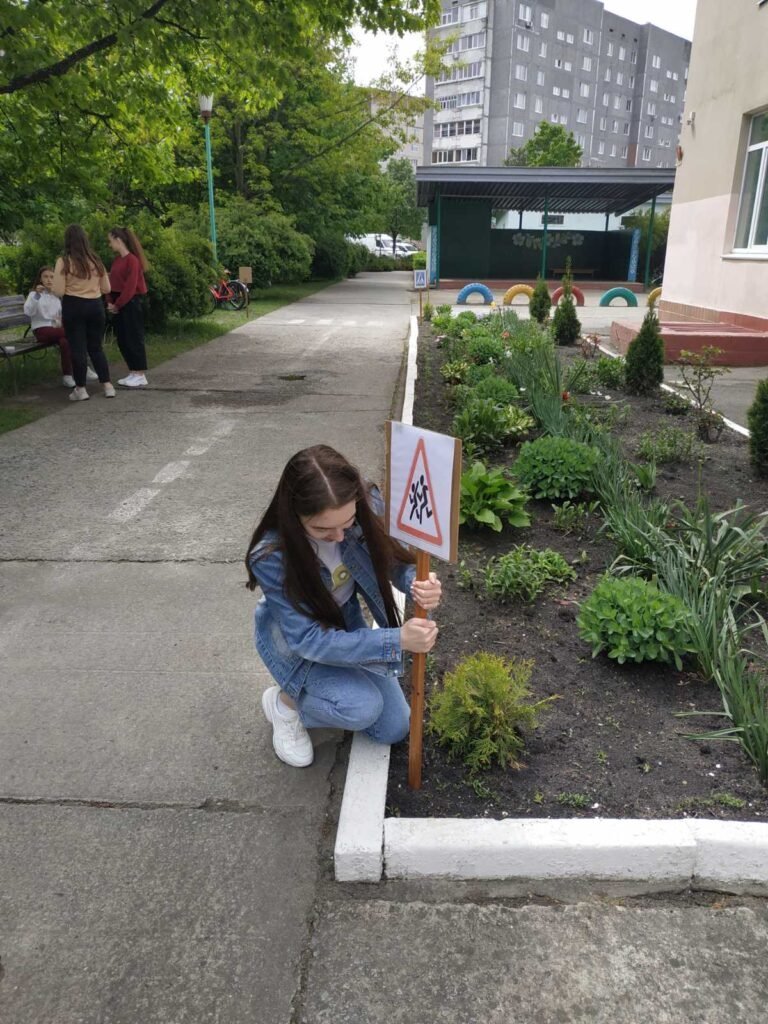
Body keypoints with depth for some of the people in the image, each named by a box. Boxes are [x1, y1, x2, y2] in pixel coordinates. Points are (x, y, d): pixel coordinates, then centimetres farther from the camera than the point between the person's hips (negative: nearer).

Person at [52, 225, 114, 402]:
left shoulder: (64, 262, -9)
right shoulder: (96, 260, 4)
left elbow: (58, 292, -11)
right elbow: (106, 289, 9)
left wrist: (71, 287, 9)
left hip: (73, 307, -4)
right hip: (95, 306, 4)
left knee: (78, 349, 3)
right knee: (96, 347, 14)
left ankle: (80, 389, 6)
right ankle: (108, 386, 10)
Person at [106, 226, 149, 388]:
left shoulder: (132, 259, -13)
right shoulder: (117, 259, 13)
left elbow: (130, 287, -17)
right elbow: (112, 282, 14)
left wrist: (117, 304, -13)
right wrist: (111, 302, 0)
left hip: (130, 304, -9)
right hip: (119, 305, 9)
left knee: (134, 339, -5)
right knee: (122, 340, 9)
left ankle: (141, 376, 0)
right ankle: (133, 373, 16)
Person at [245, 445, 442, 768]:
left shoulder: (366, 505, -29)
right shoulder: (271, 557, -37)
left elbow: (390, 558, -12)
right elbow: (308, 639, -33)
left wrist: (418, 583, -36)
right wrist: (398, 640, -41)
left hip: (348, 621, 4)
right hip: (295, 636, -4)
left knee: (393, 729, 4)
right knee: (362, 707, -28)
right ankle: (285, 701, 2)